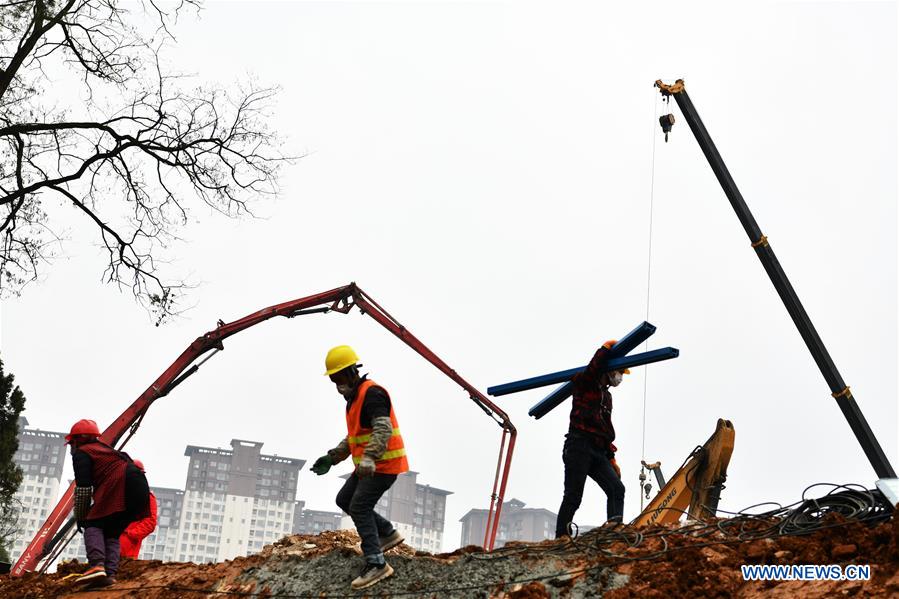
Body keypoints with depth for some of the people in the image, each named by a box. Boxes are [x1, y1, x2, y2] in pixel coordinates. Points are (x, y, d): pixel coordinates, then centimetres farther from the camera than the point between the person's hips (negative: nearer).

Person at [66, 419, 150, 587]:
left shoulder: (82, 453, 12)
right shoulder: (106, 449, 37)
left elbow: (83, 489, 3)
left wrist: (80, 517, 13)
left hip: (121, 487, -8)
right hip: (140, 490, 8)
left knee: (93, 525, 1)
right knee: (112, 532, 15)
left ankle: (97, 565, -21)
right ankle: (110, 574, -1)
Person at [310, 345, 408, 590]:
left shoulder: (372, 393, -19)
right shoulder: (355, 397, 15)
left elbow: (383, 430, -32)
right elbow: (354, 437, 23)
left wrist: (369, 459, -45)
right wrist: (331, 458, 13)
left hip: (384, 464, -10)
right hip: (368, 465, 10)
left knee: (359, 508, -14)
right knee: (344, 500, 15)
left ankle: (376, 564, -12)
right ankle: (388, 533, 22)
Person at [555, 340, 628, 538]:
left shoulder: (607, 396, 26)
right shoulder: (584, 383, 2)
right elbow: (595, 367, -23)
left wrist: (611, 458, 24)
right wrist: (607, 347, -11)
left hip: (598, 452, 8)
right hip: (579, 447, -8)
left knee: (617, 488, -8)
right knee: (573, 496, -9)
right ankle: (561, 538, -5)